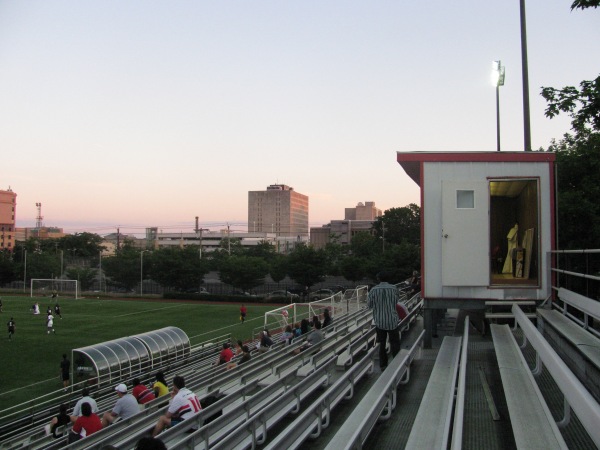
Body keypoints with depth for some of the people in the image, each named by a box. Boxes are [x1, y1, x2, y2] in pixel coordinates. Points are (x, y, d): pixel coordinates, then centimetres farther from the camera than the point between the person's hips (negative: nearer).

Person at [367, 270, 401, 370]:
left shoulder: (374, 290, -8)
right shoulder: (393, 288, -8)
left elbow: (369, 306, -1)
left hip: (379, 321, 1)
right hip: (392, 321, -1)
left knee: (382, 344, 12)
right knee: (395, 343, 8)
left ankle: (383, 365, 14)